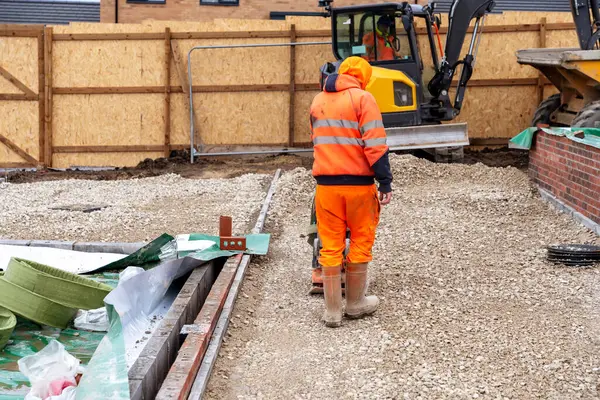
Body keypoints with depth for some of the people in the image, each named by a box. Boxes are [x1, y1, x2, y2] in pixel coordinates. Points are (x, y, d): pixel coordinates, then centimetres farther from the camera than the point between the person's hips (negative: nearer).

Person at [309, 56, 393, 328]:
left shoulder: (318, 101, 11)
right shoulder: (362, 98, -7)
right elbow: (375, 145, -14)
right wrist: (385, 181, -11)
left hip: (326, 183, 4)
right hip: (358, 183, -4)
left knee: (331, 247, 7)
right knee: (360, 243, 11)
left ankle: (332, 311, 9)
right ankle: (355, 304, 22)